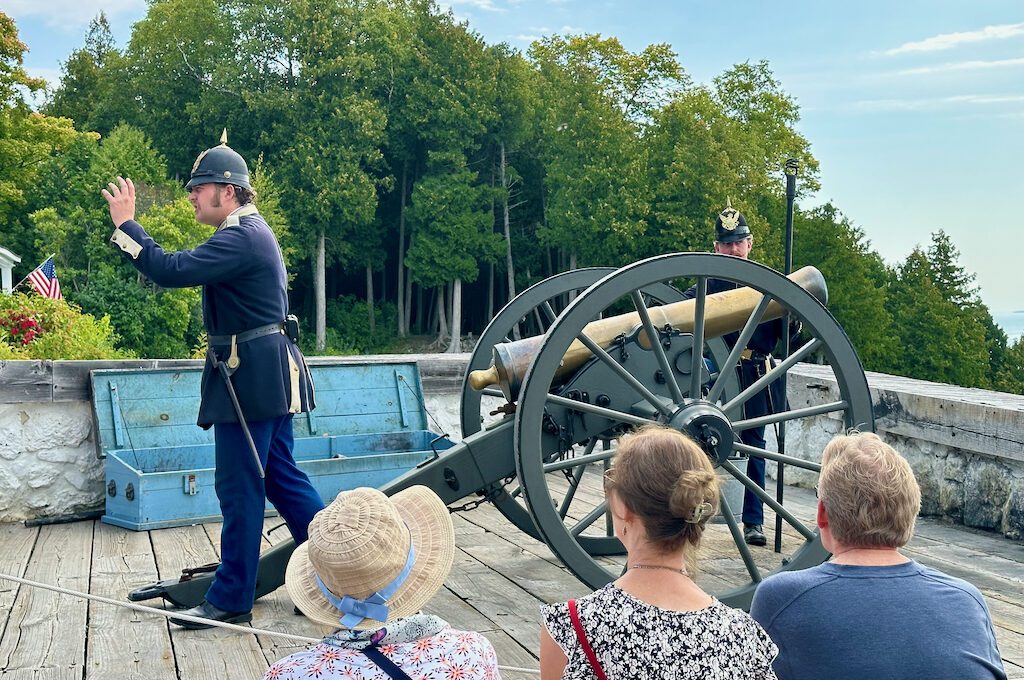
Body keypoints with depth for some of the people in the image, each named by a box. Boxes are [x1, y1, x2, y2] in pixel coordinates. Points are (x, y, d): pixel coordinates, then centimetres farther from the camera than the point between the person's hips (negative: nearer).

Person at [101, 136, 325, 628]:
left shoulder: (240, 238, -17)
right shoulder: (250, 232, 18)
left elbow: (171, 271, -25)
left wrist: (125, 224, -17)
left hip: (251, 378, -11)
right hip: (267, 377, 11)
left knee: (239, 487, -2)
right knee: (281, 477, 14)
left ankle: (230, 600, 9)